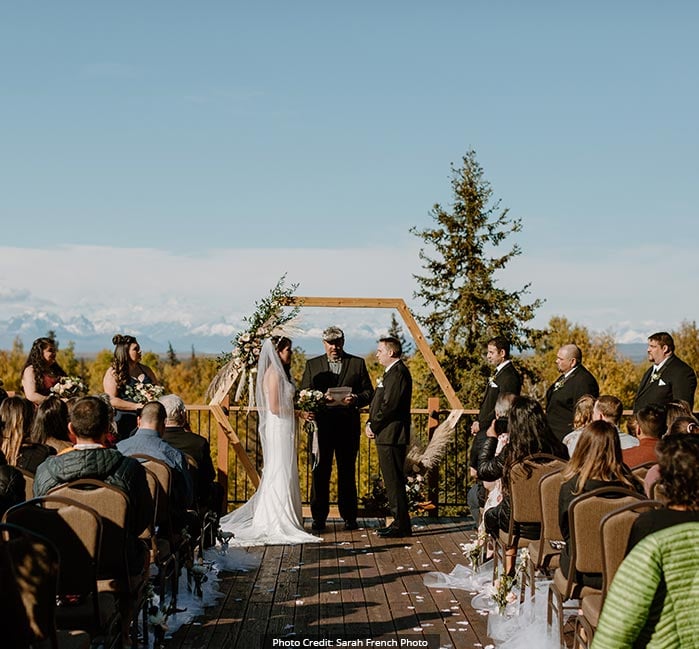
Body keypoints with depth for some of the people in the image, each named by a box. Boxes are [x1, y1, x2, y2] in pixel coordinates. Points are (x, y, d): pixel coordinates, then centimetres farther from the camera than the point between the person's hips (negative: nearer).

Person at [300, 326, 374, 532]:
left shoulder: (358, 363, 10)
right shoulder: (312, 365, 12)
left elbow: (369, 392, 8)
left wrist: (356, 399, -13)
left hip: (348, 426, 0)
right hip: (322, 424, 0)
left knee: (347, 472, 5)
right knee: (320, 471, -2)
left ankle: (349, 517, 12)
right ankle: (319, 517, 4)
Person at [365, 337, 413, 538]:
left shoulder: (398, 373, -15)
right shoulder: (391, 372, 20)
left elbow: (389, 406, -21)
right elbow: (381, 402, 21)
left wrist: (373, 427, -12)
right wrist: (370, 423, 7)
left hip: (391, 436, -11)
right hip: (386, 436, 11)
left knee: (394, 481, -7)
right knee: (393, 482, 13)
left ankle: (402, 526, -3)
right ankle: (399, 522, 19)